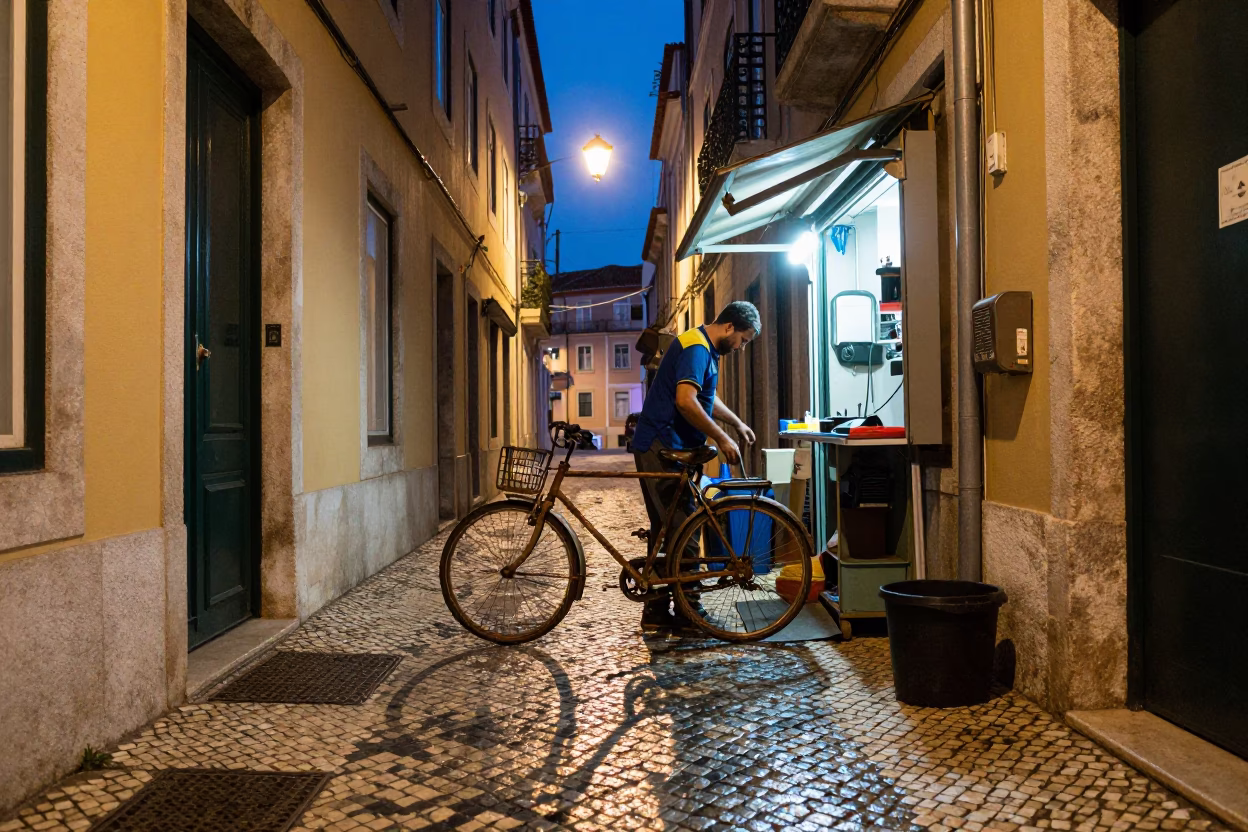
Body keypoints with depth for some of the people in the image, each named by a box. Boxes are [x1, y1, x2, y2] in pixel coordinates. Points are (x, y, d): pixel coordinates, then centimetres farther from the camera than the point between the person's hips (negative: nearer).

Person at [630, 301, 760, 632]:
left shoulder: (706, 350, 18)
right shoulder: (696, 348, -15)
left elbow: (706, 397, 33)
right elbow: (686, 401, -28)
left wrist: (737, 423, 27)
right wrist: (722, 439, -21)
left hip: (668, 447, 11)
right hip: (662, 447, -11)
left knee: (667, 529, 11)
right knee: (680, 529, -7)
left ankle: (657, 611, 17)